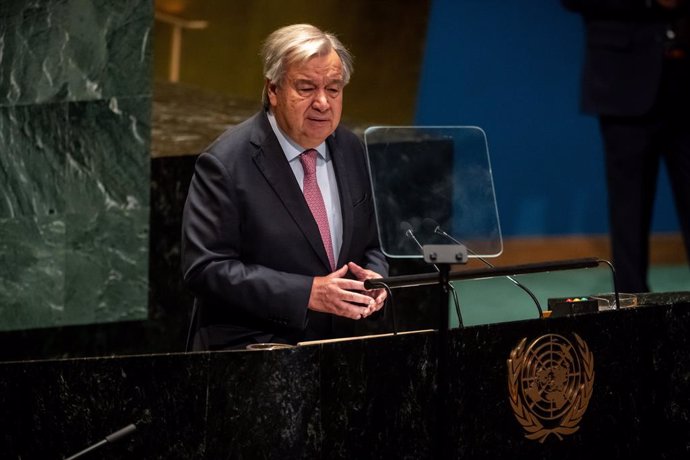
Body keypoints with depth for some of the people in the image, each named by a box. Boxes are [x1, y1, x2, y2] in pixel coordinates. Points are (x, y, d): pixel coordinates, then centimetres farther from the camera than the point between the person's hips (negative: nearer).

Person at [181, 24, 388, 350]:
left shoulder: (351, 151, 11)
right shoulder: (225, 163, -9)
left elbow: (374, 246, 21)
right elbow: (205, 269, -13)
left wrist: (374, 278, -4)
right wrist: (308, 293, -19)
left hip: (343, 343, 6)